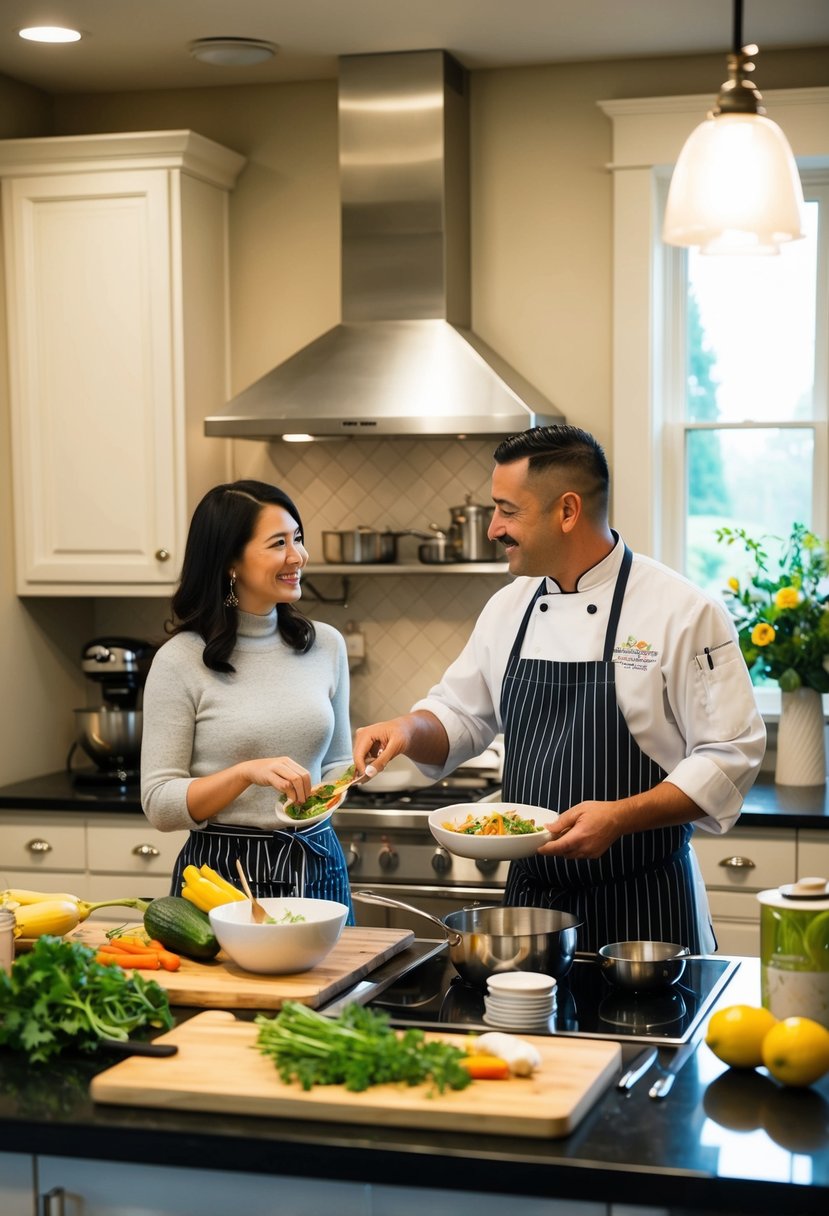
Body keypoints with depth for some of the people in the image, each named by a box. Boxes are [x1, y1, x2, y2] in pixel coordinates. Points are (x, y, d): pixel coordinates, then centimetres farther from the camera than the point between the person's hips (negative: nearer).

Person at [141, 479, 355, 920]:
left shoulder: (326, 645, 5)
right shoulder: (180, 661, -8)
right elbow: (159, 805, -10)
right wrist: (247, 772, -23)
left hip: (316, 865, 4)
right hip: (221, 869, -4)